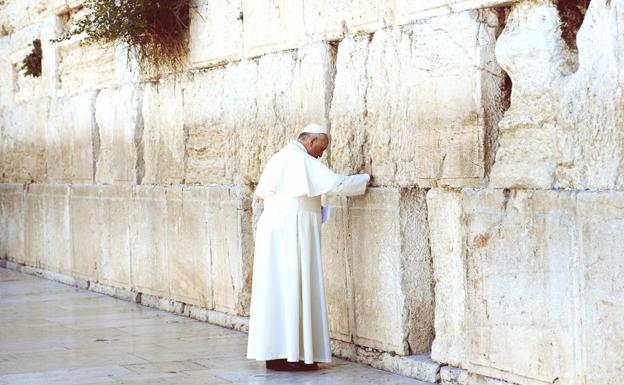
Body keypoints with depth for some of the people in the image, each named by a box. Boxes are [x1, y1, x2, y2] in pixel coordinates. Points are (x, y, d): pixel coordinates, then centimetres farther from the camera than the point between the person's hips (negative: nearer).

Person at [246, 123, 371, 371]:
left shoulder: (278, 158, 16)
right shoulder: (303, 160, -11)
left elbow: (261, 191, 25)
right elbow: (337, 184, -15)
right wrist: (365, 179, 1)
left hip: (272, 230, 9)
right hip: (293, 232, -9)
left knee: (275, 290, 9)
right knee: (294, 290, -6)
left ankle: (272, 352, 11)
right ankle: (290, 355, -5)